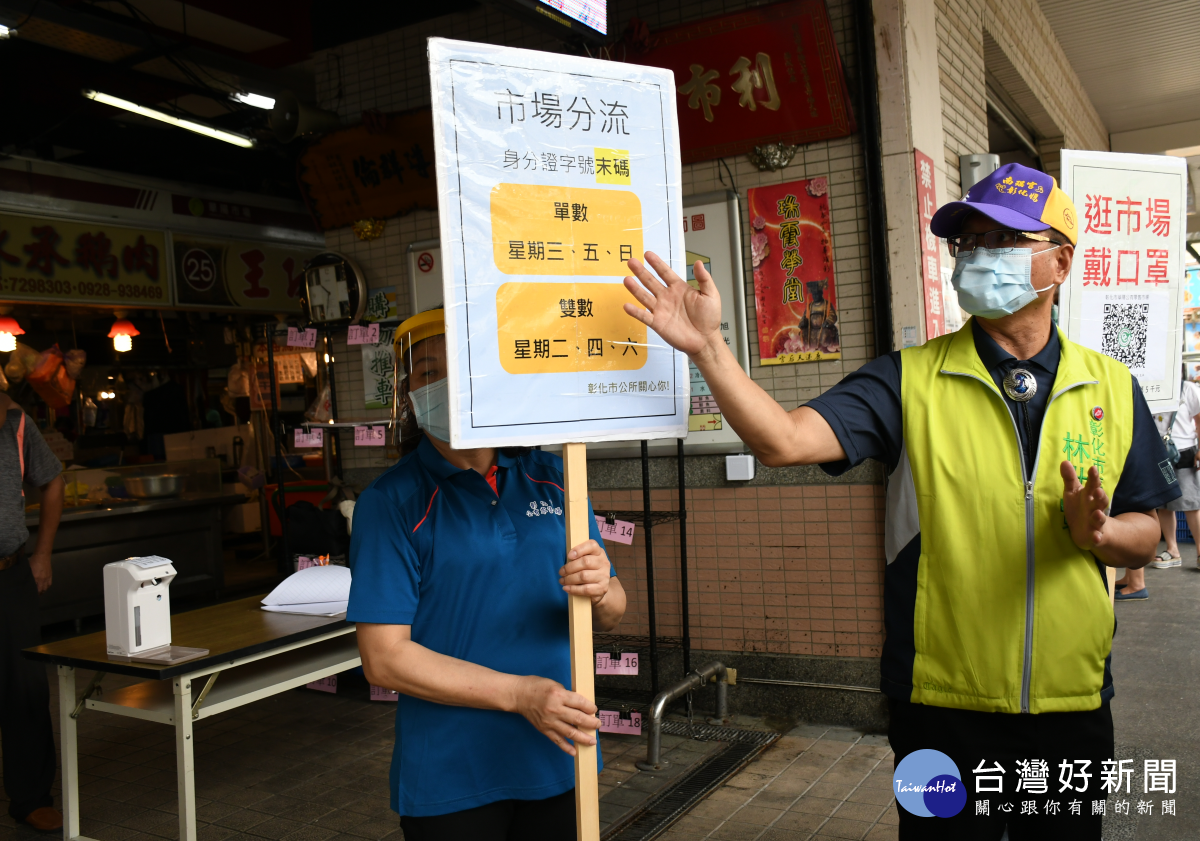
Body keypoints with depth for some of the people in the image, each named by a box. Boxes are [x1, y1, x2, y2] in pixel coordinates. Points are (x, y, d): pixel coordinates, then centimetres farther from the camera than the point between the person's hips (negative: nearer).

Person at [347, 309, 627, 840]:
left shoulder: (551, 477, 3)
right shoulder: (390, 502, -8)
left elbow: (609, 618, 6)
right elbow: (384, 657, -13)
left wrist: (599, 592, -17)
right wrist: (520, 694, -20)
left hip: (560, 761, 4)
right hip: (449, 780, -3)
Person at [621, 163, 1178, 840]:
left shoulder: (1113, 388, 2)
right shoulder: (911, 380, -6)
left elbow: (1145, 535, 7)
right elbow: (785, 441, -21)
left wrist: (1094, 532, -15)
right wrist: (708, 346, -32)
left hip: (1074, 707, 3)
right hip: (945, 708, -2)